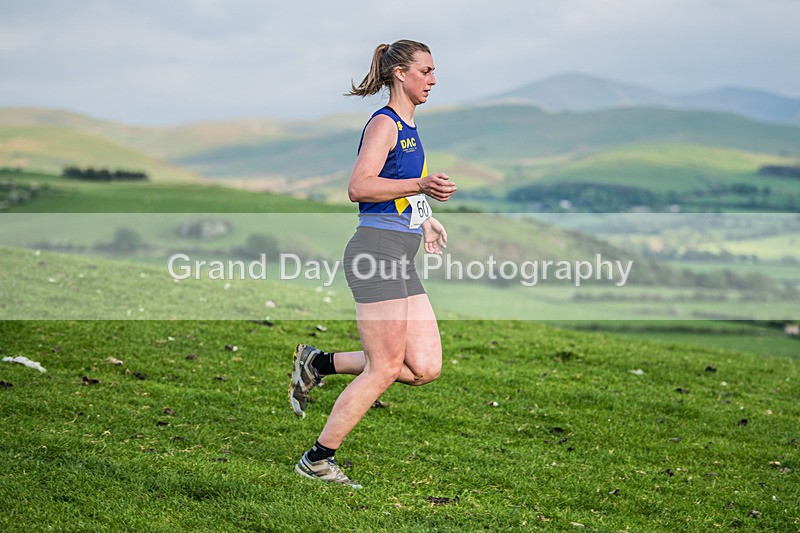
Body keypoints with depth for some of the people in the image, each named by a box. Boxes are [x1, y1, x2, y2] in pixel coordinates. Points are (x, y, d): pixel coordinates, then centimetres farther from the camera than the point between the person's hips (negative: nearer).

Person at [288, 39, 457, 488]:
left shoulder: (409, 127, 21)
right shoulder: (384, 124, -8)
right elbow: (359, 187, -20)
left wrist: (423, 219, 25)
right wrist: (420, 186, -26)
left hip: (401, 261, 9)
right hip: (378, 250, -9)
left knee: (425, 367, 2)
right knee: (385, 369, -7)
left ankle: (319, 364, 14)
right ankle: (318, 460, 4)